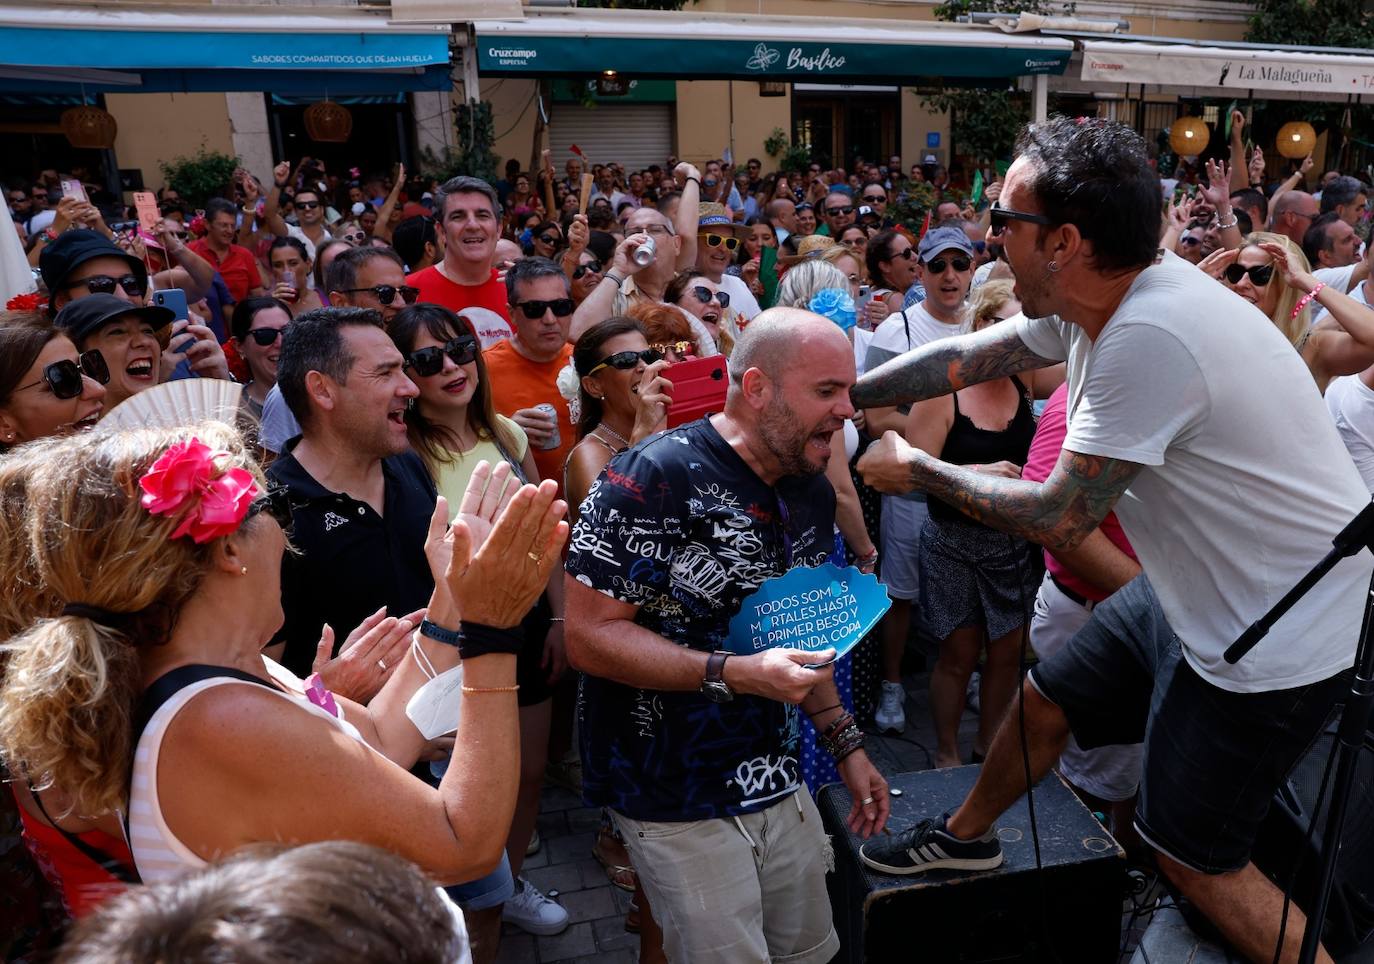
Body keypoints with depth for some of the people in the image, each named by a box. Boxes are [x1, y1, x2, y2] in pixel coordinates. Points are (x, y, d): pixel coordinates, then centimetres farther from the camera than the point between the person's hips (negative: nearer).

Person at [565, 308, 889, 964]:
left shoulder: (811, 493, 5)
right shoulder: (652, 479, -20)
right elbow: (589, 637, -20)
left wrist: (845, 741, 10)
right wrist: (734, 675, -27)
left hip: (773, 780, 7)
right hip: (674, 797, -7)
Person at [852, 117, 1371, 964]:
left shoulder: (1149, 337, -33)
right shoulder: (1097, 294, -6)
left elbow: (1059, 521, -25)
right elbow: (965, 358, 6)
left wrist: (915, 470, -12)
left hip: (1274, 634, -9)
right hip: (1195, 591, 9)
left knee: (1193, 856, 6)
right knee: (1047, 703, 20)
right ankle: (965, 835, 44)